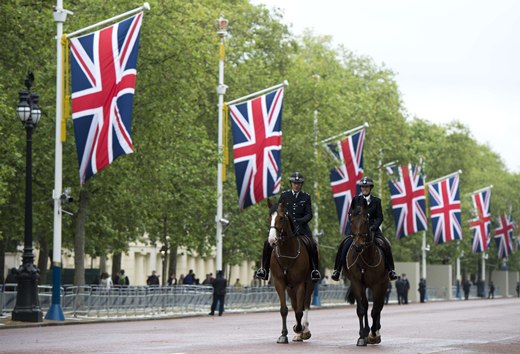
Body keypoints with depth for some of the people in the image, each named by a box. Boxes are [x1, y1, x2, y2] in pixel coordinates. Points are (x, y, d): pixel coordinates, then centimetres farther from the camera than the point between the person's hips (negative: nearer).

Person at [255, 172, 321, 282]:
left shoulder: (306, 197, 5)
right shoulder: (284, 195, 8)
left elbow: (309, 214, -2)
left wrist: (300, 221, -21)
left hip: (301, 227, -1)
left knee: (312, 245, -26)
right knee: (268, 243, -16)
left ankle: (315, 270, -13)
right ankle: (264, 269, -3)